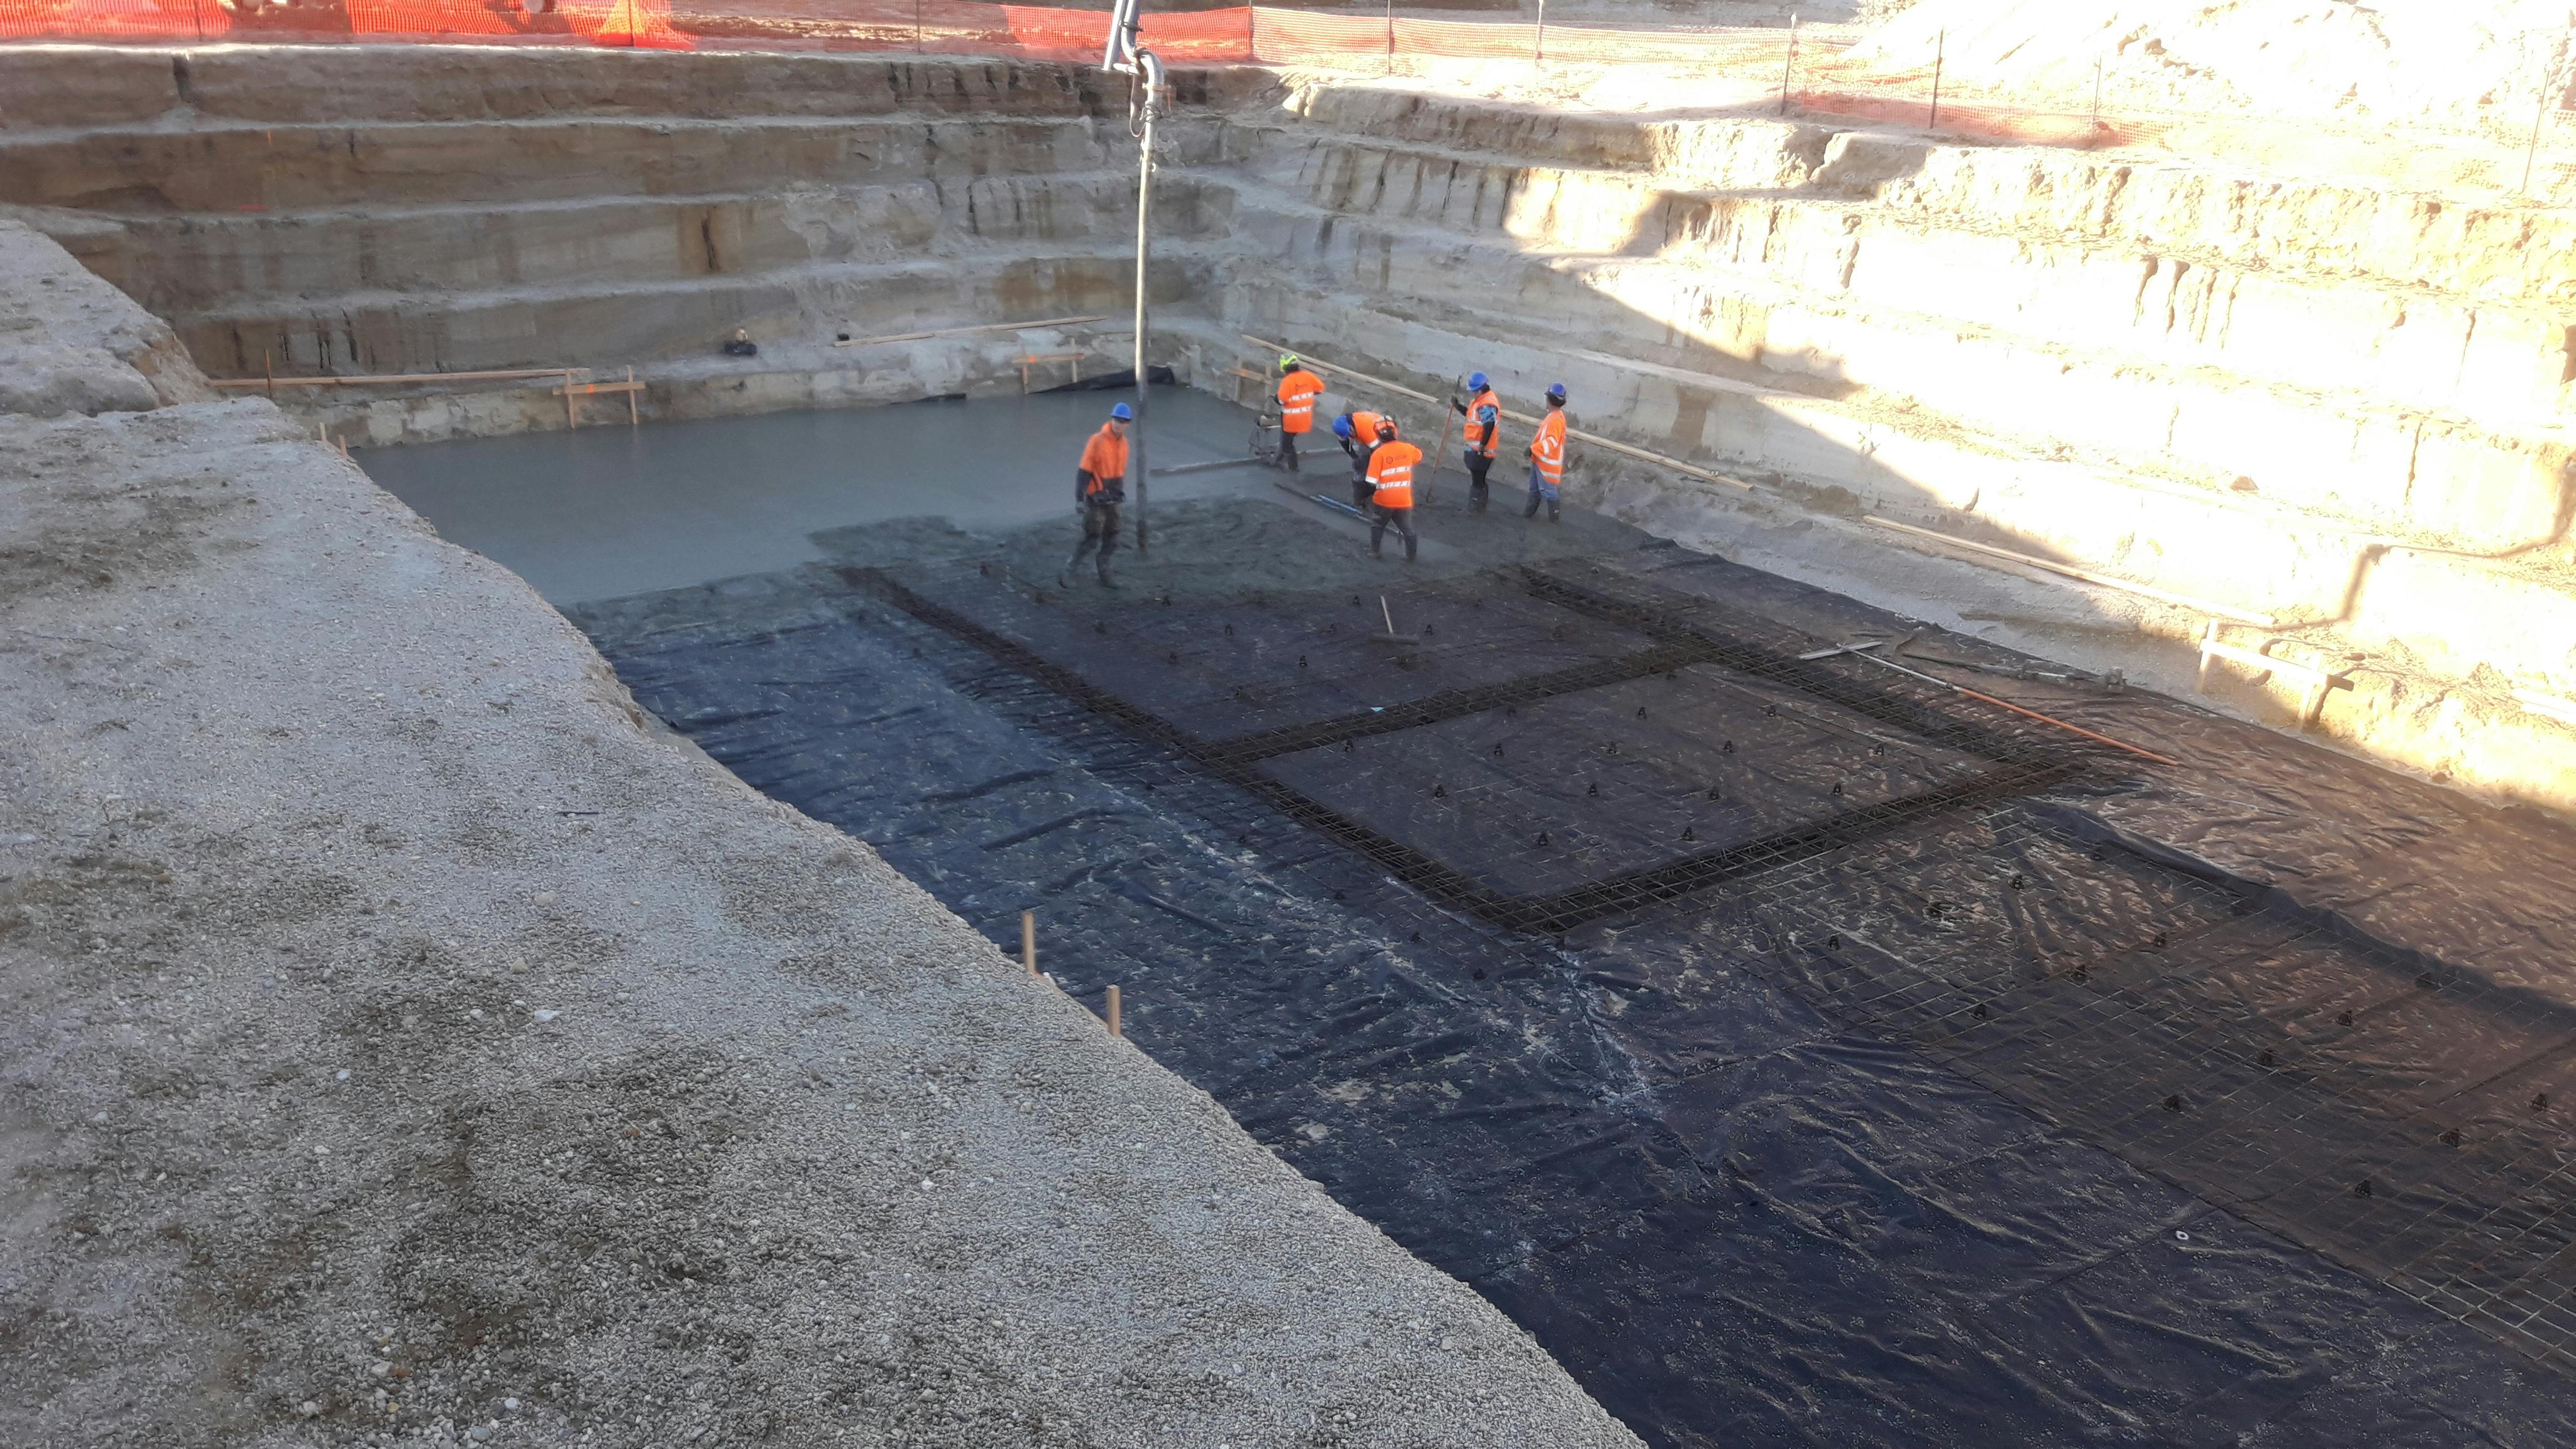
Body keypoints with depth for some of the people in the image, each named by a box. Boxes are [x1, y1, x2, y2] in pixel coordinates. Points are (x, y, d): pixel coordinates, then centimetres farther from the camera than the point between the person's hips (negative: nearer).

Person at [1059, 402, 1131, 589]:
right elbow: (1084, 471, -17)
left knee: (1111, 540, 11)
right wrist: (1079, 498, -20)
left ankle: (1105, 575, 23)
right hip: (1096, 500, -7)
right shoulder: (1097, 441, -17)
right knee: (1091, 540, -5)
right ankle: (1067, 572, 6)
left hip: (1113, 500, 7)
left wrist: (1121, 493, 20)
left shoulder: (1123, 443, 4)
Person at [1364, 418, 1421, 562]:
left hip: (1383, 501, -2)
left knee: (1377, 525, 21)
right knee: (1407, 529, 15)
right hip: (1404, 501, 2)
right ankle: (1410, 556, 17)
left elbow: (1372, 483, -17)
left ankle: (1374, 551, 25)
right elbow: (1420, 456, 21)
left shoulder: (1378, 454, -15)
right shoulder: (1407, 448, -4)